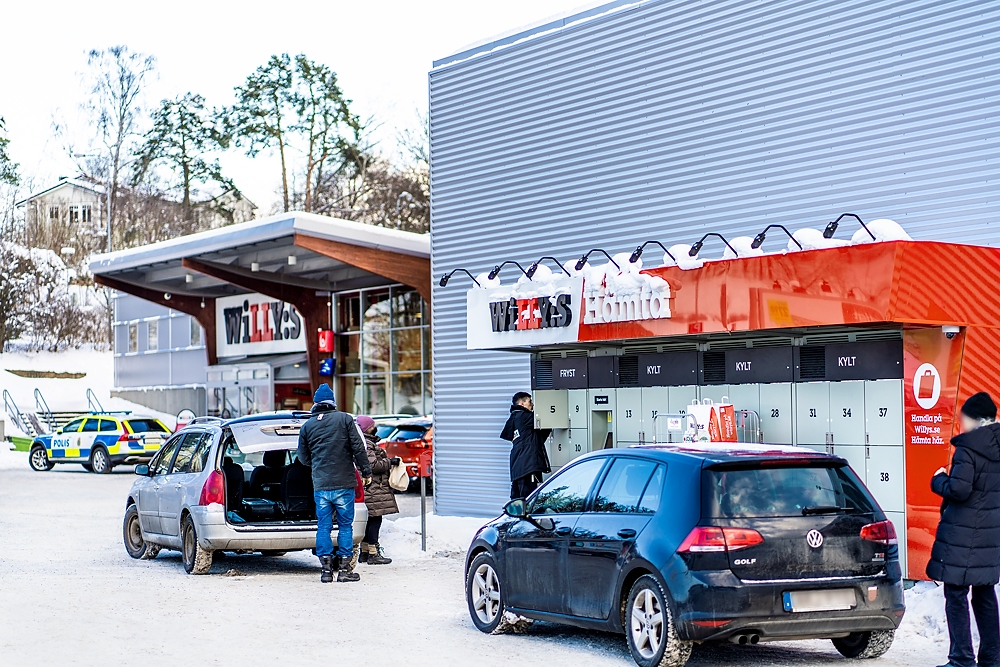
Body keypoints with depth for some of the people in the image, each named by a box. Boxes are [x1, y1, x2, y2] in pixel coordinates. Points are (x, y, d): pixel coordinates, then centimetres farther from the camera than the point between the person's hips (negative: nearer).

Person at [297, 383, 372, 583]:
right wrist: (366, 471, 4)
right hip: (343, 483, -2)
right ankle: (345, 569, 3)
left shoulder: (307, 426, 7)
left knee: (323, 527, 7)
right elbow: (358, 447, -5)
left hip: (320, 485, 2)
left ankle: (326, 569, 5)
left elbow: (303, 458, 13)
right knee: (345, 525, 4)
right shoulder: (344, 419, -2)